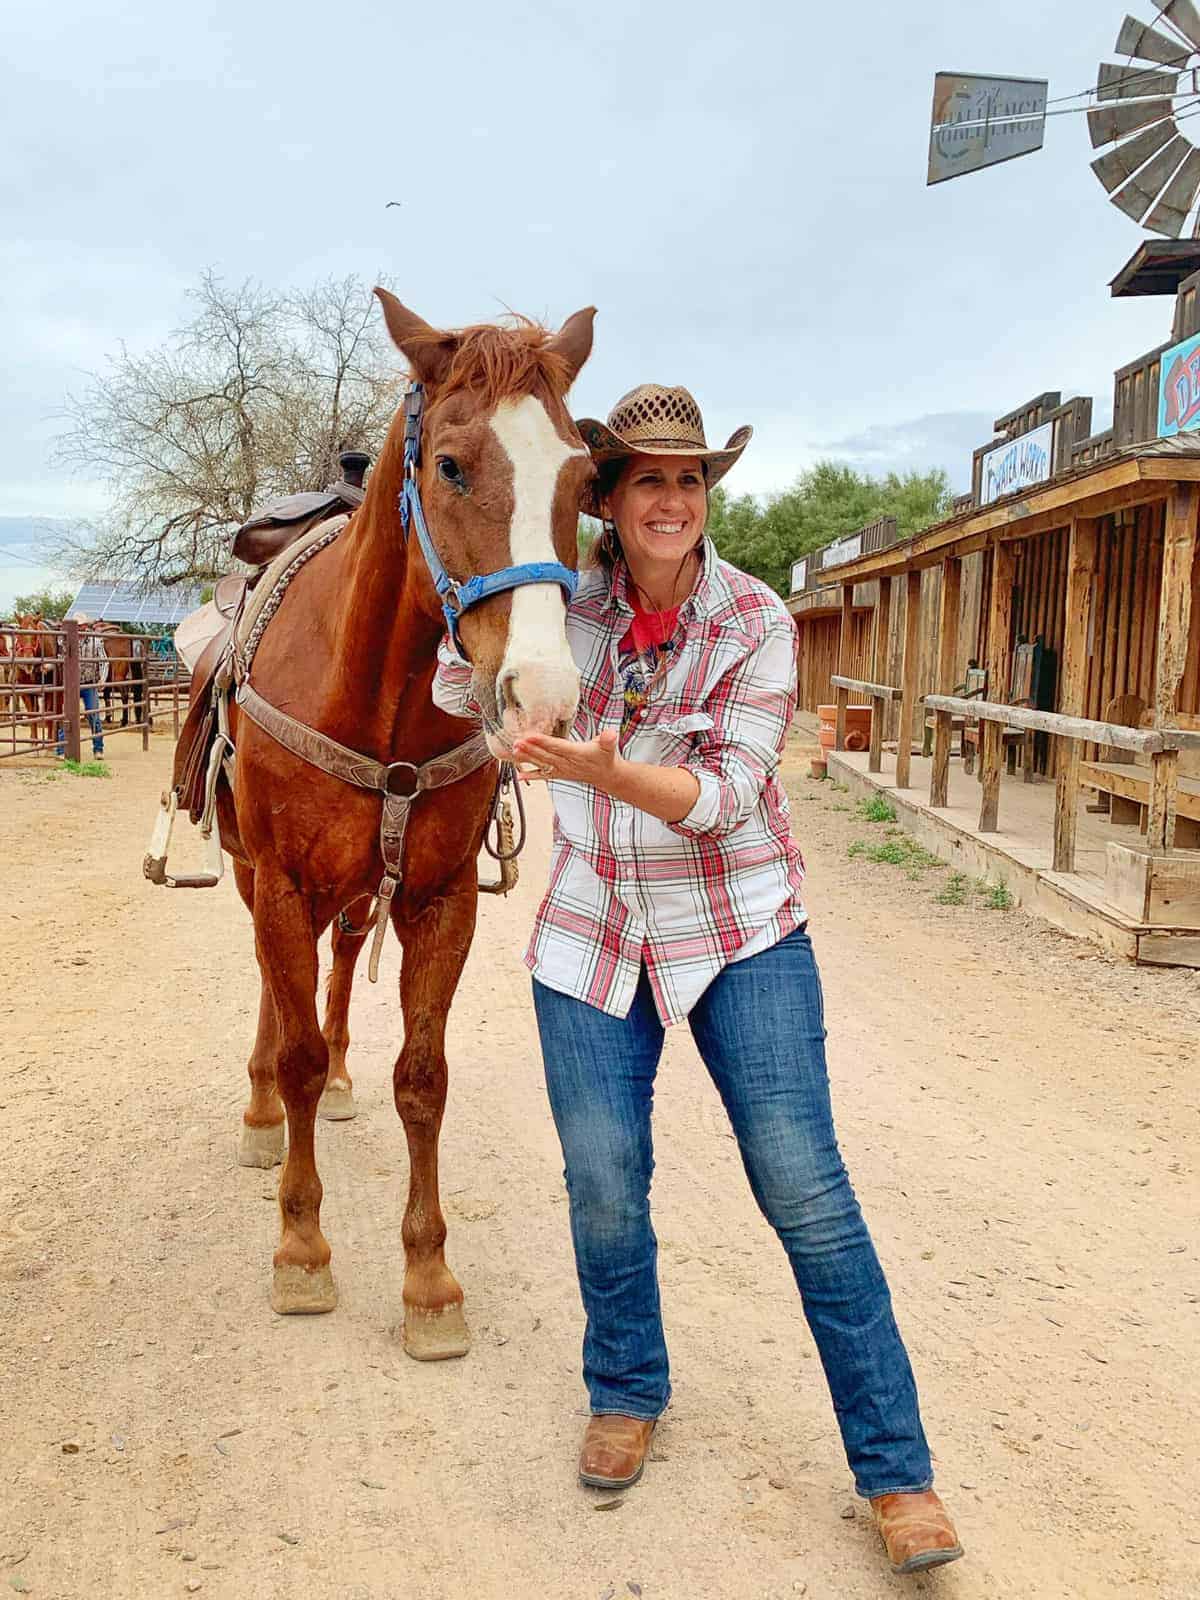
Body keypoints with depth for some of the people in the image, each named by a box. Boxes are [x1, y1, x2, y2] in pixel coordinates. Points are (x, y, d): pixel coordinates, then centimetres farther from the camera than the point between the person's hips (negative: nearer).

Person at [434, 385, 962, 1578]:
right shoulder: (569, 602, -2)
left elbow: (725, 795, -18)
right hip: (592, 927, 3)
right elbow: (457, 699, 7)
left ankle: (896, 1469, 9)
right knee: (602, 1179, 4)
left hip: (738, 931, -2)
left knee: (804, 1188, -4)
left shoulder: (757, 622, -10)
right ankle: (627, 1394, 32)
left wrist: (605, 769, -33)